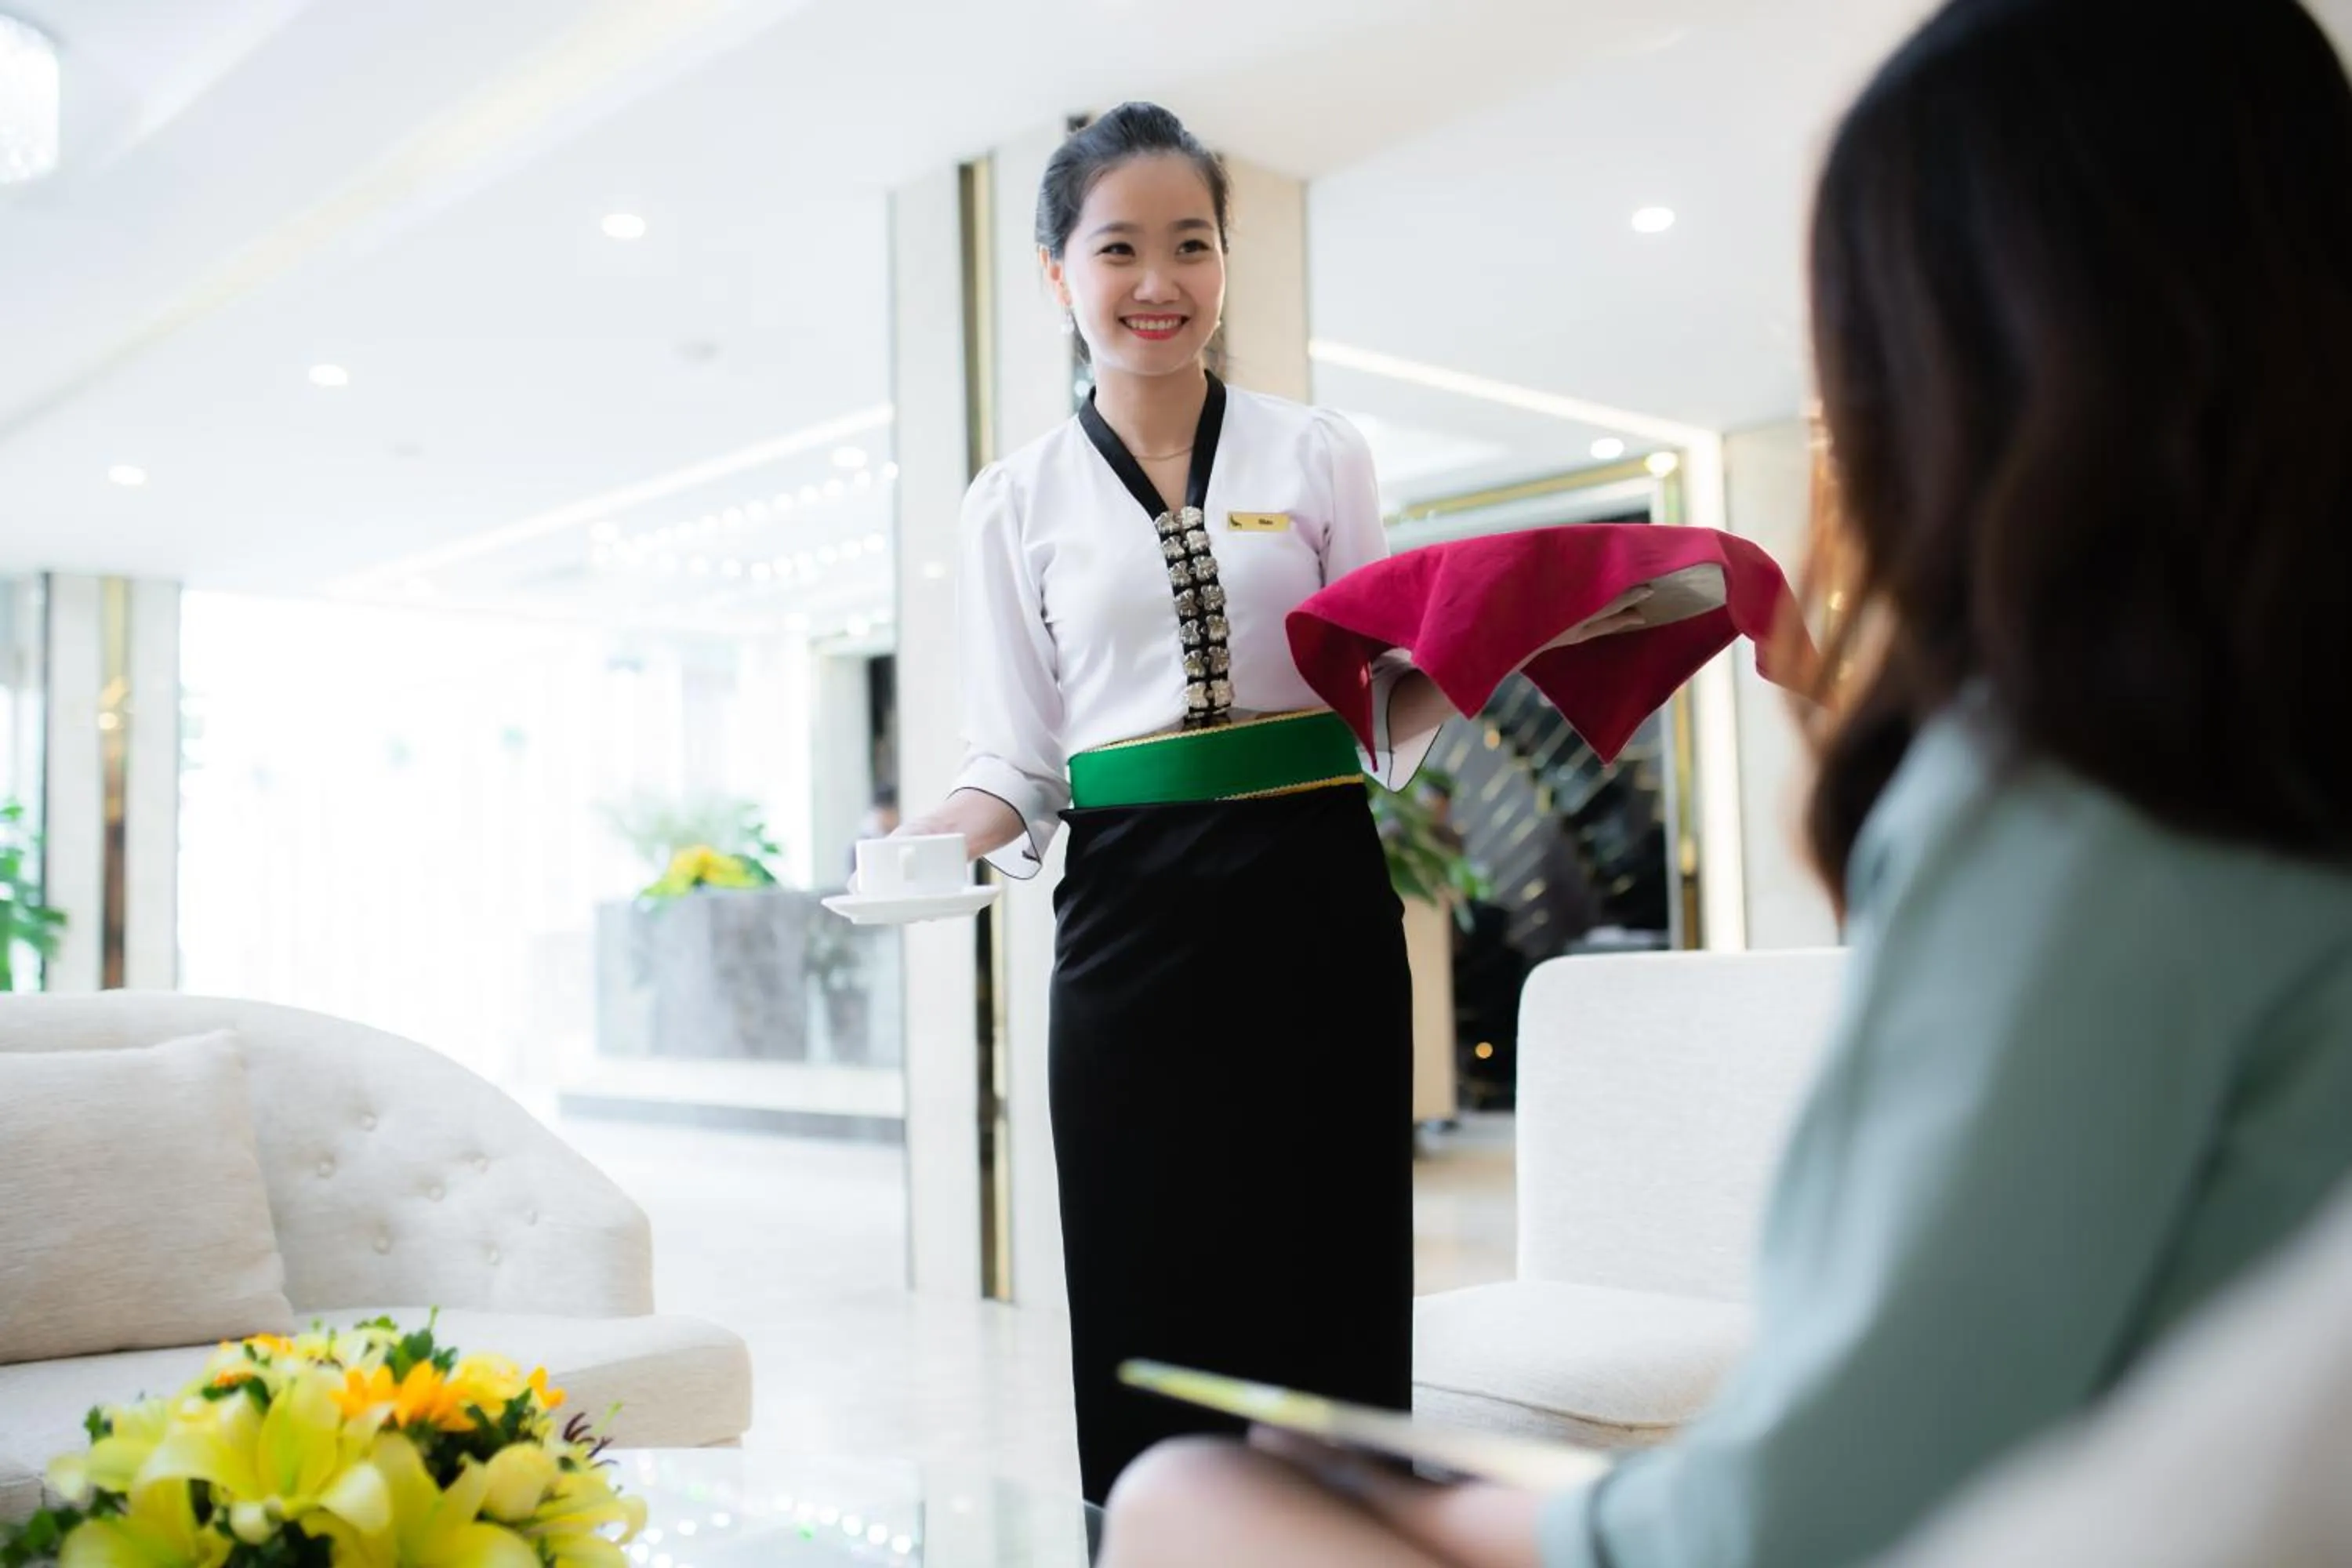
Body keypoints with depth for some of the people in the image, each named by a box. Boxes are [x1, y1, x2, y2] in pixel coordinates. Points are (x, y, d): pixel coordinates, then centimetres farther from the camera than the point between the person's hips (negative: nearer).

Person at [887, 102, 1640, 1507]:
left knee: (1332, 1288, 0)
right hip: (1130, 923, 0)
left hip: (1318, 904, 0)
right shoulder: (1019, 501, 10)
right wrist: (923, 842, -12)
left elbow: (1385, 716, 9)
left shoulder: (1317, 455, 9)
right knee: (1149, 1299, 2)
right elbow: (1018, 764, 7)